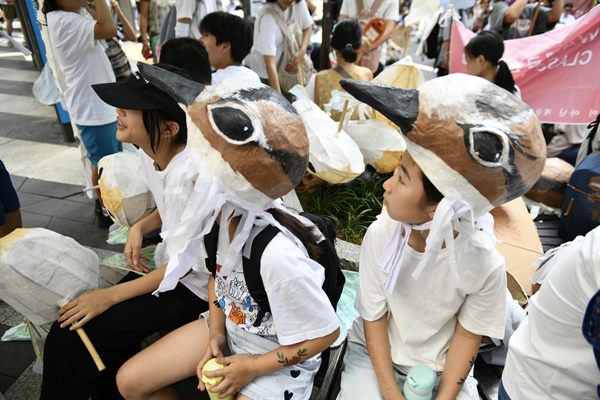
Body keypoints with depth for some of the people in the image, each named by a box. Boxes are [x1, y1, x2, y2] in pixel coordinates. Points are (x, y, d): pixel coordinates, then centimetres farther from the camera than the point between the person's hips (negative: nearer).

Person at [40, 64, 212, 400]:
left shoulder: (194, 174, -31)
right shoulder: (151, 153, -4)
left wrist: (111, 295, -13)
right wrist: (140, 228, -5)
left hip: (193, 286, -7)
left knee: (68, 339, -6)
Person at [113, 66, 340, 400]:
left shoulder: (277, 256, -38)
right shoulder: (218, 212, -18)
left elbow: (327, 332, -22)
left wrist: (252, 366, -13)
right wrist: (216, 332, -3)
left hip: (279, 357, -6)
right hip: (230, 326, 6)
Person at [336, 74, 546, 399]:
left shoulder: (486, 265, -25)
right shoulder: (380, 234, -23)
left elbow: (468, 334, -7)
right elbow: (373, 317, -11)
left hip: (443, 367, 0)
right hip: (375, 353, 1)